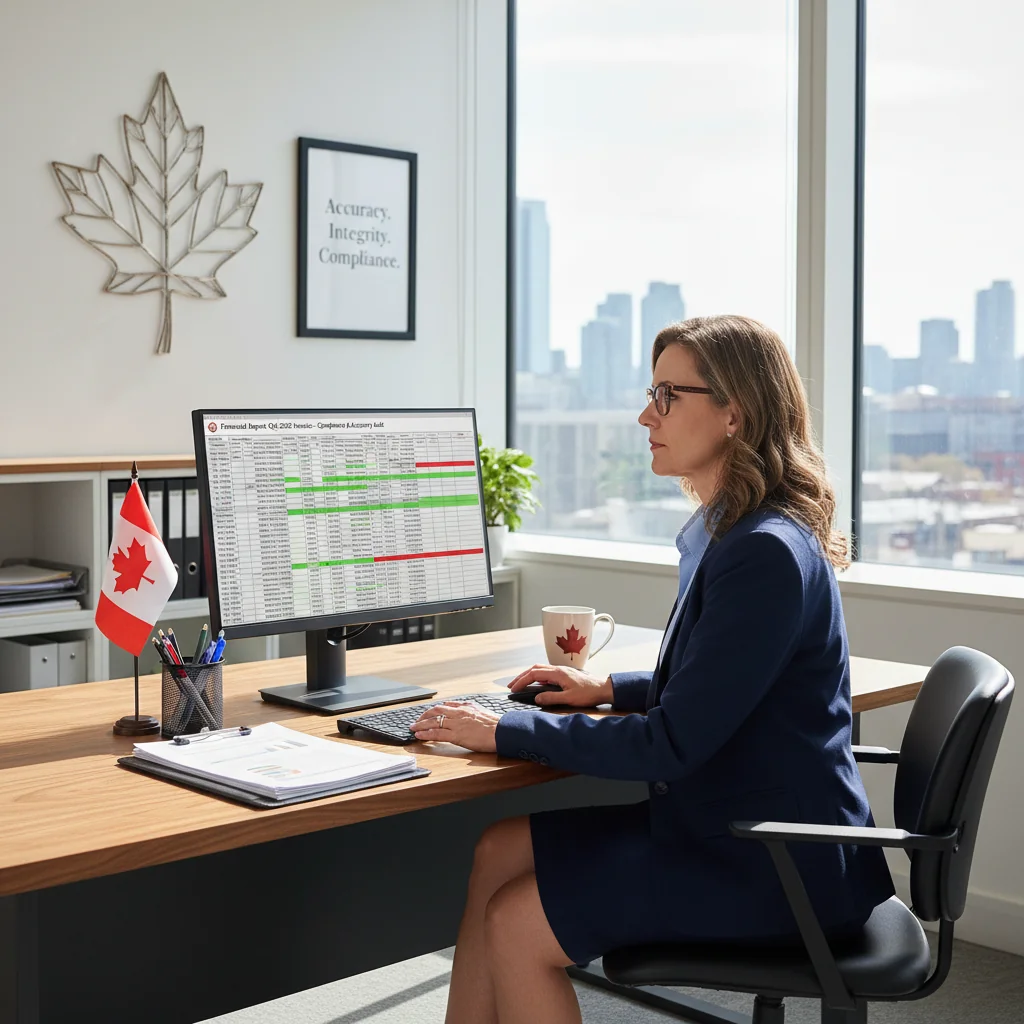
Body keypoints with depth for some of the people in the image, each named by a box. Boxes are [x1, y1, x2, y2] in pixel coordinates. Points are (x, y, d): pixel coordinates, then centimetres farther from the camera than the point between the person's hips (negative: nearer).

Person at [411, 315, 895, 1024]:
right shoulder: (726, 532, 10)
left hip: (776, 865, -10)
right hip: (723, 825, 10)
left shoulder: (766, 554, -23)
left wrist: (508, 733, -16)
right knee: (499, 852, 4)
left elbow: (672, 745, -23)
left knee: (516, 925, -9)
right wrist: (612, 689, 14)